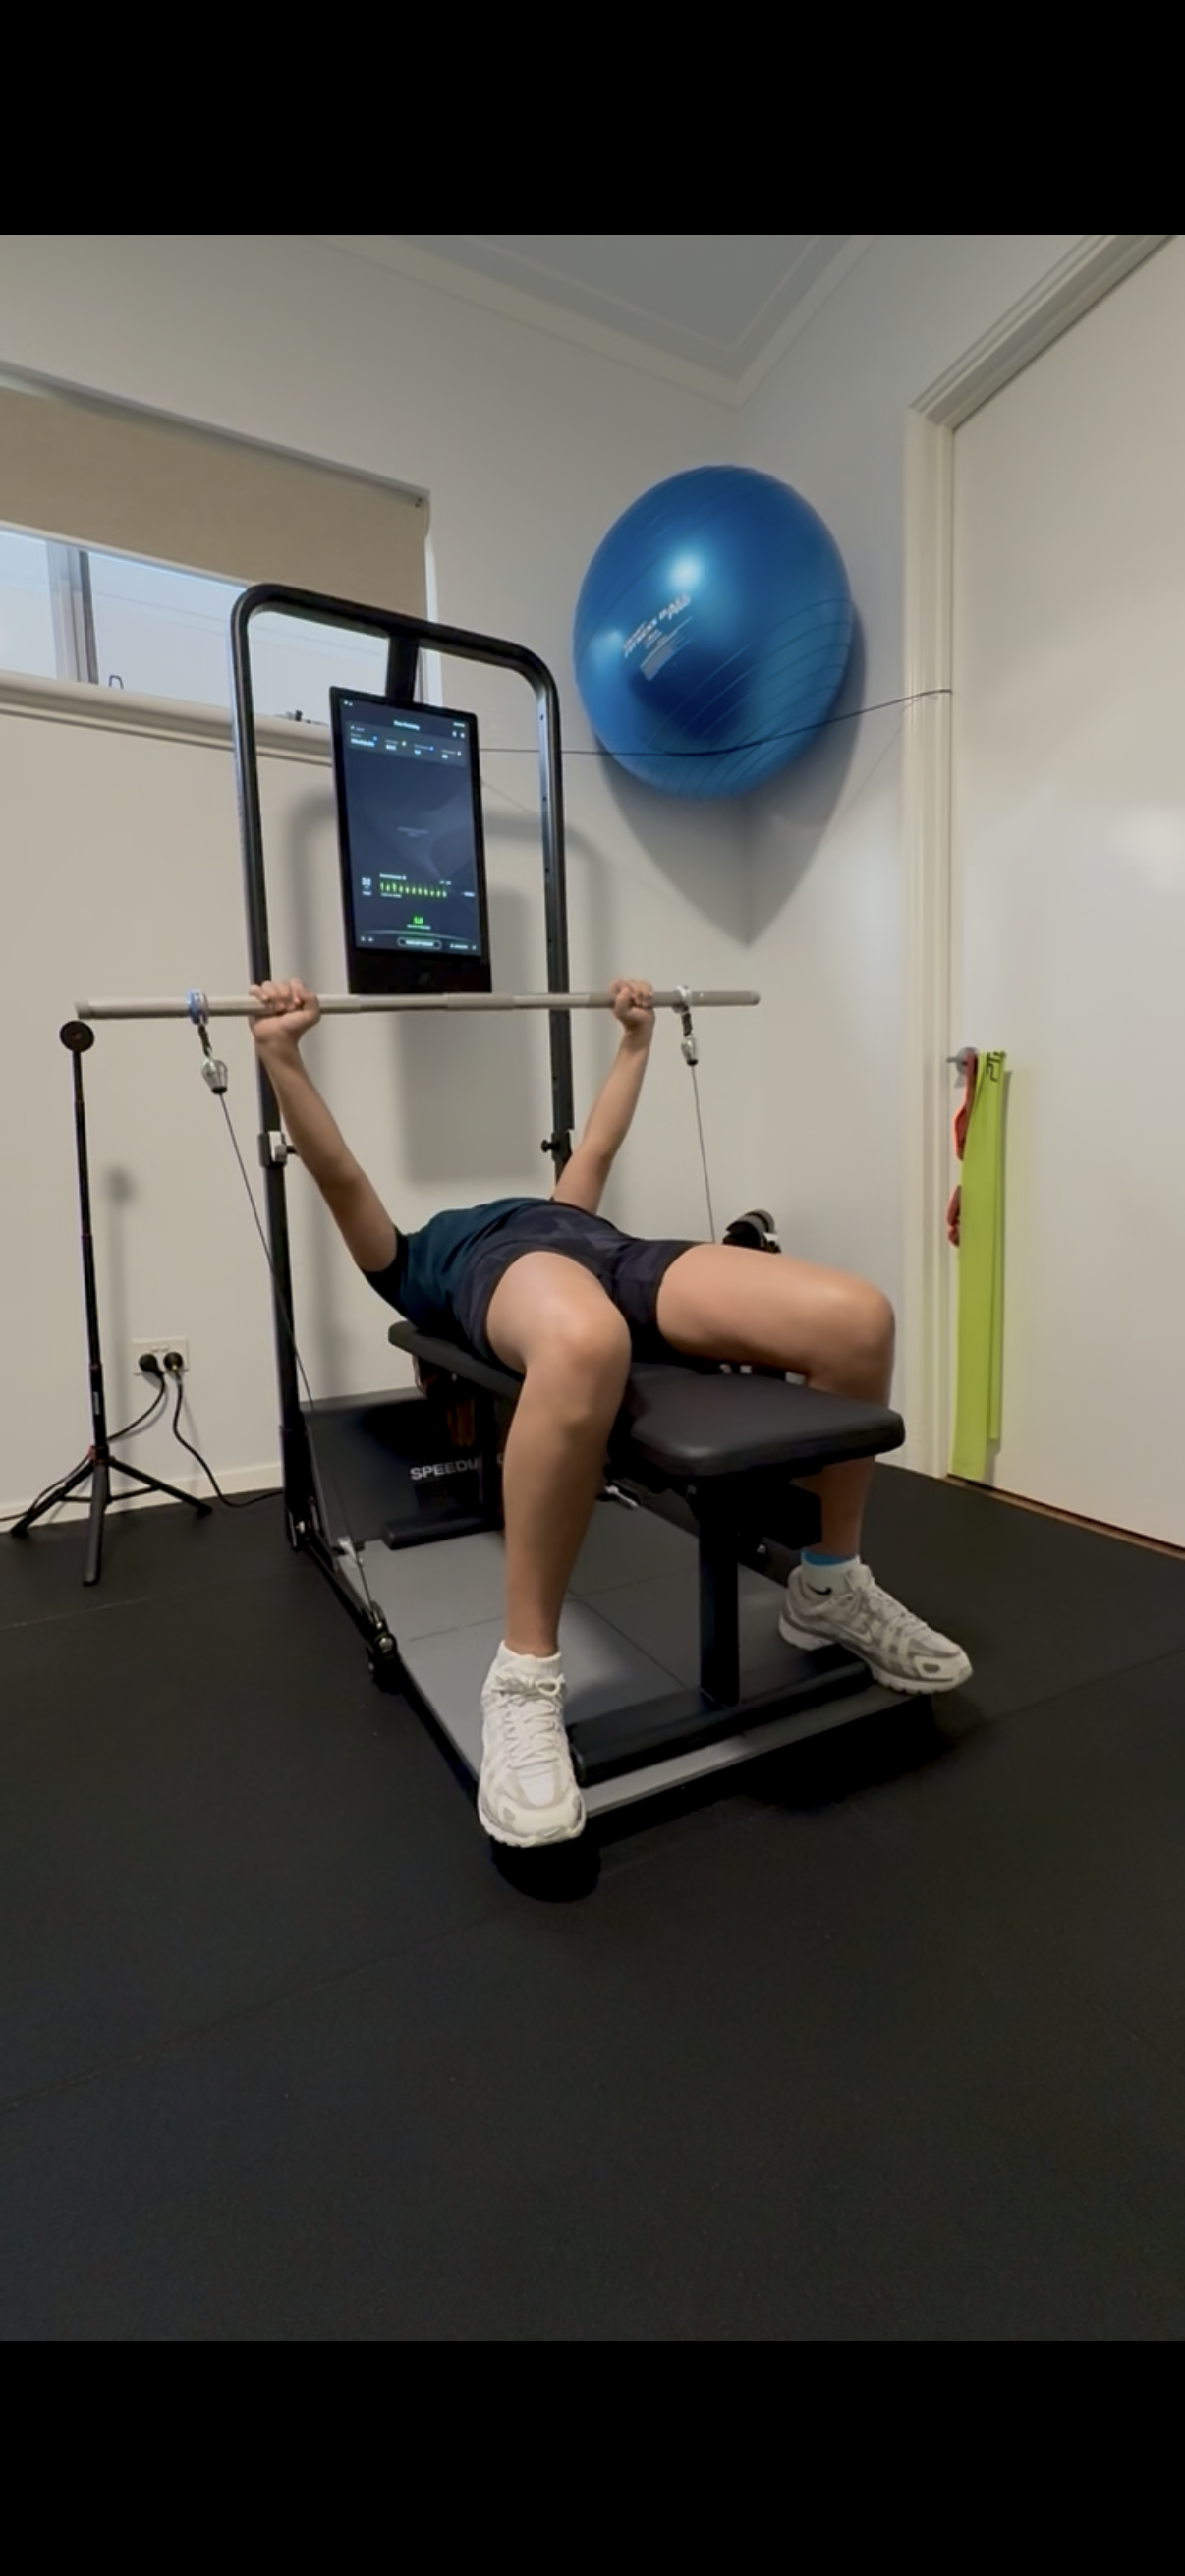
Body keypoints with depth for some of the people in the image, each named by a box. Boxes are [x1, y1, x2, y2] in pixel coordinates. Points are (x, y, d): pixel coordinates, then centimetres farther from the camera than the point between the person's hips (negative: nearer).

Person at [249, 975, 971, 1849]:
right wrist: (282, 1051, 18)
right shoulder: (413, 1264, 35)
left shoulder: (551, 1203, 48)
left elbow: (598, 1147, 53)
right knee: (582, 1349, -46)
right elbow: (337, 1173, 25)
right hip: (514, 1267, -5)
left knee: (859, 1319, -22)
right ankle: (525, 1680, -28)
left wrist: (637, 1036, 58)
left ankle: (829, 1587, 0)